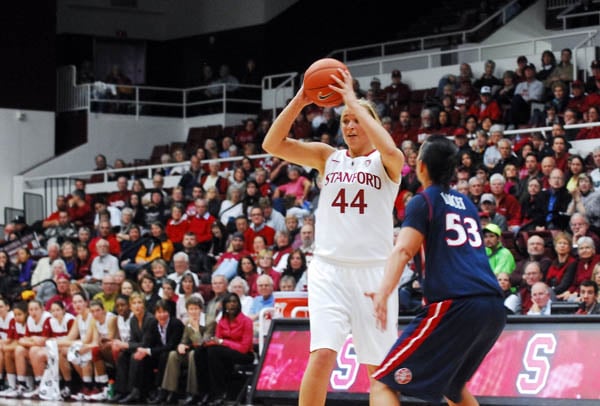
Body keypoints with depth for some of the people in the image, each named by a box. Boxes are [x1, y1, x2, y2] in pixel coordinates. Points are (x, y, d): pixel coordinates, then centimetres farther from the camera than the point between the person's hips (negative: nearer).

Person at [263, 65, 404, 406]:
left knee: (378, 366, 4)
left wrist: (353, 100, -19)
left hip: (374, 271, -1)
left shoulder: (386, 163, 3)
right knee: (322, 354, -16)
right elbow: (273, 145, 0)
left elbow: (391, 150, -23)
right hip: (330, 269, 1)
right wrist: (299, 102, -13)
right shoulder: (328, 157, 11)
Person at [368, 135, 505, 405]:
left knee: (385, 382, -4)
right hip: (494, 308, 7)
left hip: (455, 305, -7)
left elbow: (403, 251, -14)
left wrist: (383, 292, -29)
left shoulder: (423, 202, 4)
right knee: (452, 384, 31)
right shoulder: (467, 204, 25)